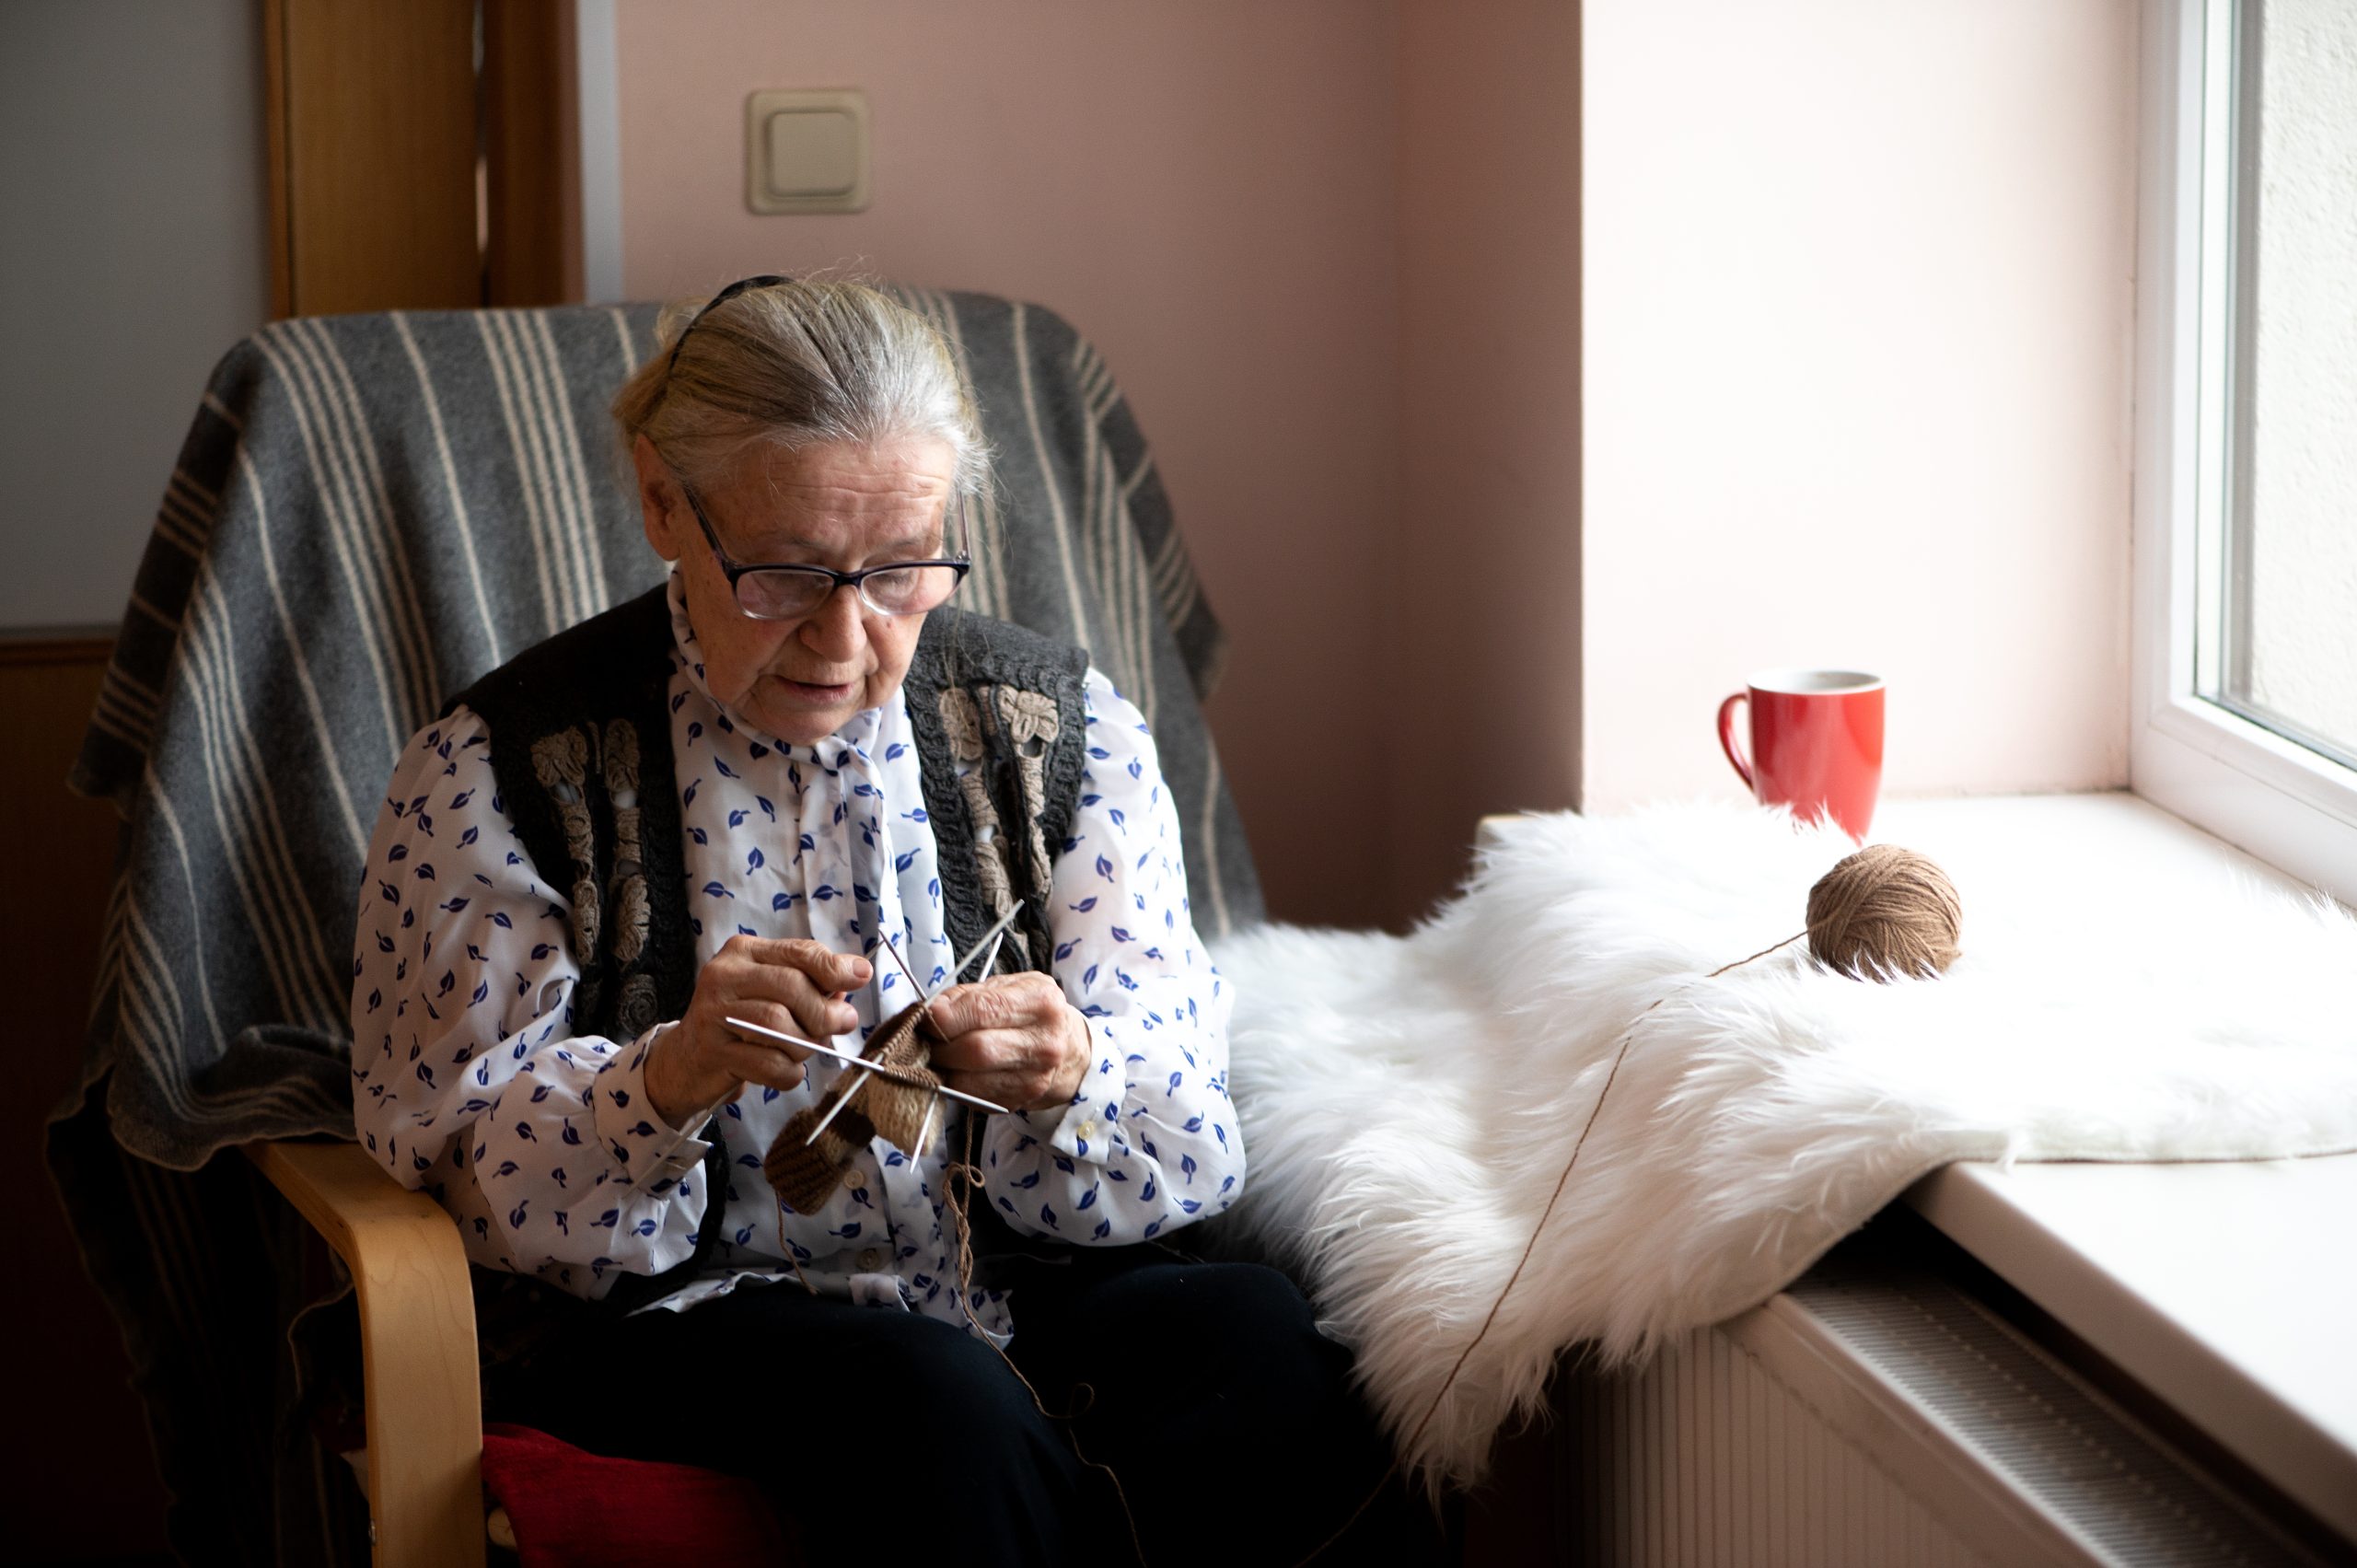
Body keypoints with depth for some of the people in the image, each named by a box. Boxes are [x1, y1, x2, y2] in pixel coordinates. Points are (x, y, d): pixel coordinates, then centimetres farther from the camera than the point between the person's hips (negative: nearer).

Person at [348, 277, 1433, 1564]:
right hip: (681, 1316, -3)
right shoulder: (501, 770, -2)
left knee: (1266, 1341, -28)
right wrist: (669, 1078, -27)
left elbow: (1182, 1155, 3)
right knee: (938, 1404, -35)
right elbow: (474, 1177, -7)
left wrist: (1066, 1083, -21)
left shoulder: (1061, 732, 6)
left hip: (1021, 1300, 3)